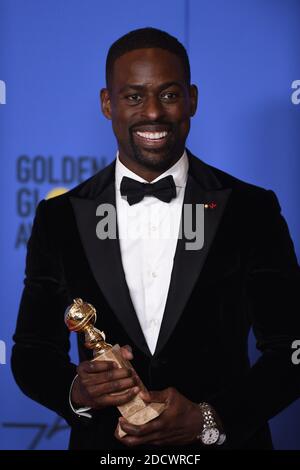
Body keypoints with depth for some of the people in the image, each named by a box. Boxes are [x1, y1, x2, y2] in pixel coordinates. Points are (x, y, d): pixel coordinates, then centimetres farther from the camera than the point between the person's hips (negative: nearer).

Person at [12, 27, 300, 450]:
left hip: (222, 440, -1)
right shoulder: (59, 219, -1)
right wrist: (76, 392, -18)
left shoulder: (252, 210, -6)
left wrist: (208, 420, -20)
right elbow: (32, 351, 3)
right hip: (104, 444, 1)